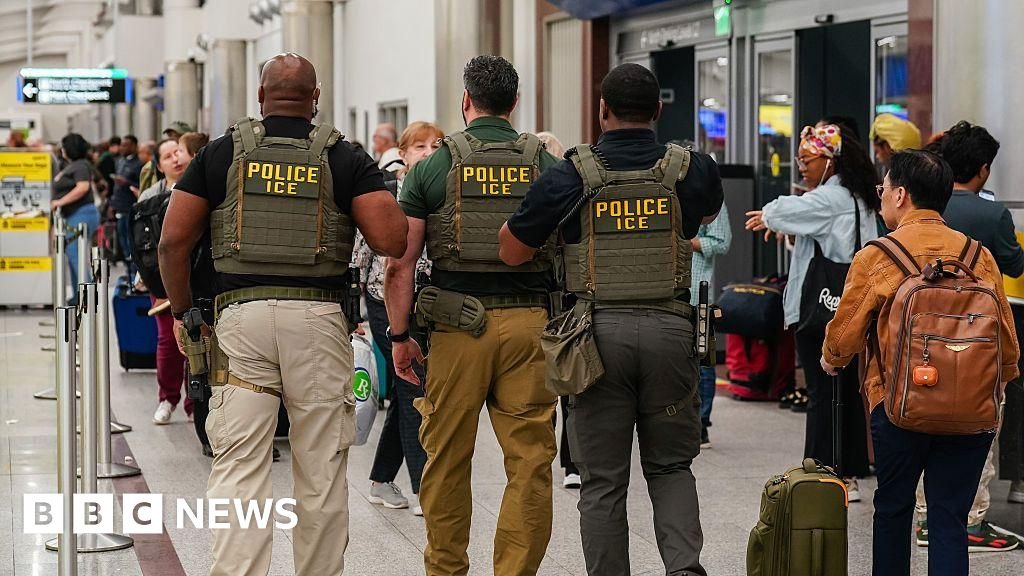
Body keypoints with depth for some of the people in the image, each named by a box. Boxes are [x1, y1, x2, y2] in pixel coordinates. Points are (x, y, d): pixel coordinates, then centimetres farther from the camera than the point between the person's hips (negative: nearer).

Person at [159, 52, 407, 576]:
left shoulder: (222, 154, 6)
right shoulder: (344, 159, 4)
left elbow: (173, 240, 3)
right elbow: (391, 240, -5)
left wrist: (182, 309, 15)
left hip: (241, 315, 0)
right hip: (319, 318, 0)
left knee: (238, 468, 0)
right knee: (321, 473, 8)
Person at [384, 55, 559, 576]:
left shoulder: (433, 166, 1)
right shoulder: (546, 165, 5)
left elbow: (400, 264, -2)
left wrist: (399, 336, 6)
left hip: (458, 323, 0)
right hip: (530, 321, 1)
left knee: (447, 459, 11)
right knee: (530, 460, 3)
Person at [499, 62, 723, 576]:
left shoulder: (570, 176, -3)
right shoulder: (693, 170, 3)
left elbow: (511, 252, 4)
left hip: (600, 331, -1)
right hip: (669, 329, 1)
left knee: (603, 480, 6)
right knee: (670, 466, 14)